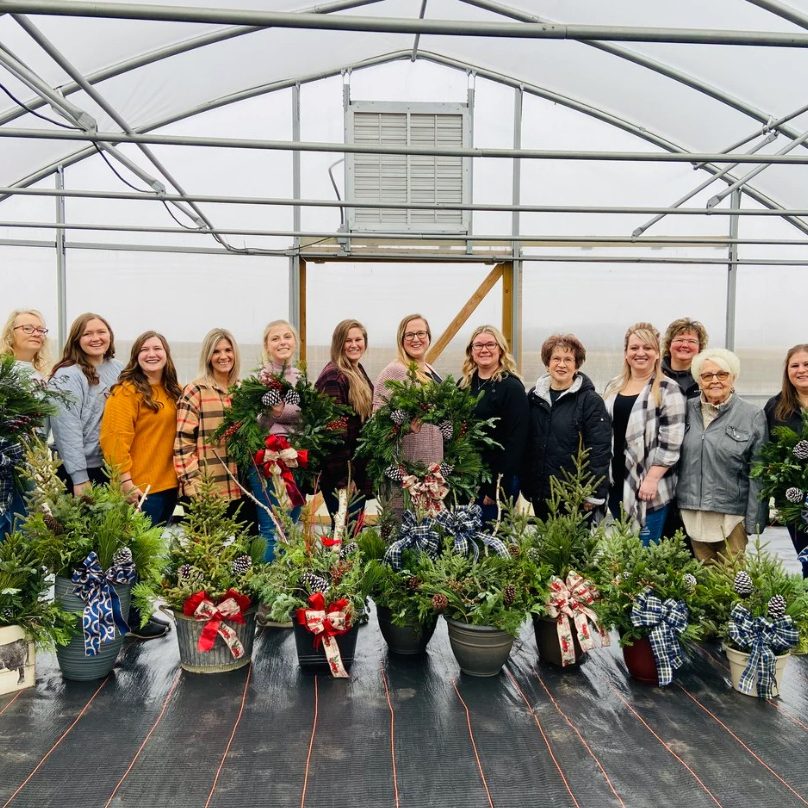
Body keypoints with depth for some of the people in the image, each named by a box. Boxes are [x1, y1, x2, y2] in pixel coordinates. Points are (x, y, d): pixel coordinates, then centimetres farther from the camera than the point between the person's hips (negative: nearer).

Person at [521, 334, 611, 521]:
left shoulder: (591, 401, -7)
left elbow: (600, 451, -11)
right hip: (539, 494, 5)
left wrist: (595, 494, -14)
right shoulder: (534, 396, 7)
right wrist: (526, 485, 10)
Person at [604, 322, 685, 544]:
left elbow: (671, 442, -13)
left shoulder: (668, 390, -7)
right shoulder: (613, 387, 13)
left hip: (648, 486, -6)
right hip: (615, 483, 6)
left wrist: (652, 479, -17)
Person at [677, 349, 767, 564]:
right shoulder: (688, 410, 6)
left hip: (731, 514, -3)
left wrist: (753, 521, -6)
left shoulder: (753, 416, -3)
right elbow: (674, 458, 13)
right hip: (692, 512, 3)